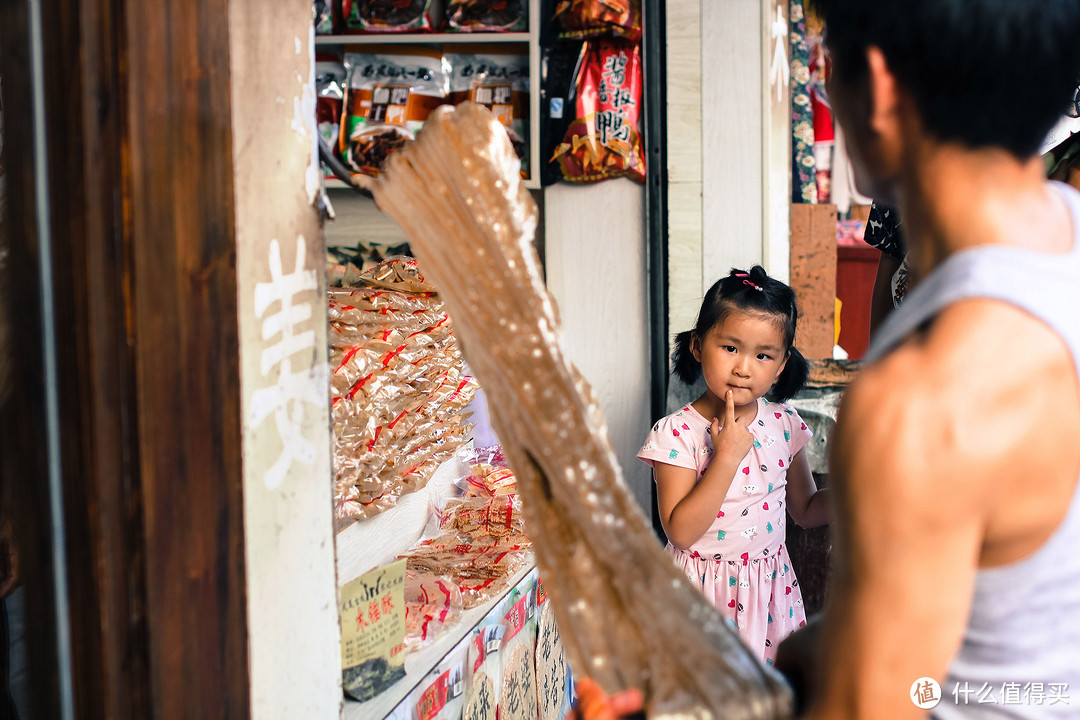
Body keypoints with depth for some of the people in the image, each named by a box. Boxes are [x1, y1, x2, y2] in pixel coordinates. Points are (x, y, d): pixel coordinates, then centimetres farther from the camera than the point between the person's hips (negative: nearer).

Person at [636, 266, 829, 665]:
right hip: (705, 594, -4)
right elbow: (681, 532, -22)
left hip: (769, 587, 4)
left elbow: (805, 509, 10)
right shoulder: (677, 433, -16)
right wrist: (727, 456, -27)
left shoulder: (785, 425, -1)